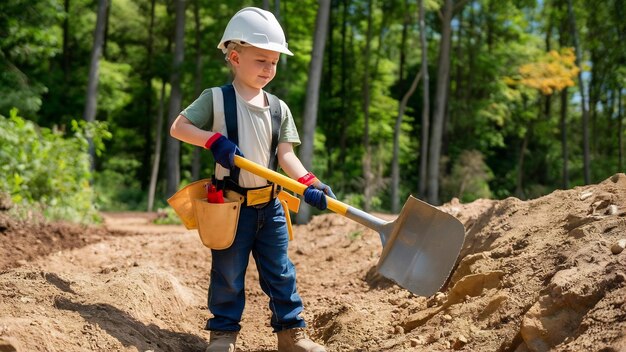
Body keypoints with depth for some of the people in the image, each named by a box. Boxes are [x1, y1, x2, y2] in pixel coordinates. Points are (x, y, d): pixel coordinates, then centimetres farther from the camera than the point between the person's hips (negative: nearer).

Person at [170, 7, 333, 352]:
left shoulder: (278, 108, 5)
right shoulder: (215, 99, -5)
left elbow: (286, 155, -1)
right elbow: (178, 127, -7)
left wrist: (310, 185, -17)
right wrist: (215, 140, -23)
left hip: (269, 205, 4)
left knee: (280, 271, 9)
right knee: (228, 273, 7)